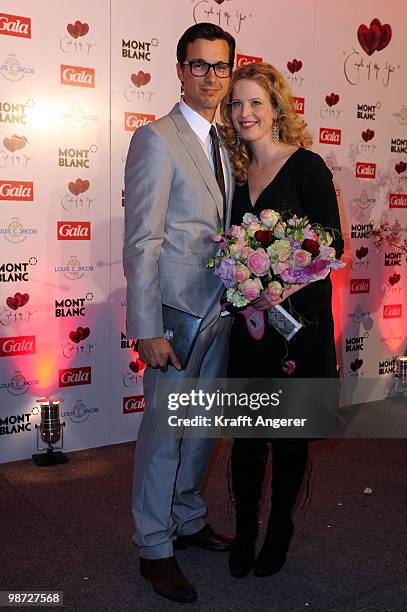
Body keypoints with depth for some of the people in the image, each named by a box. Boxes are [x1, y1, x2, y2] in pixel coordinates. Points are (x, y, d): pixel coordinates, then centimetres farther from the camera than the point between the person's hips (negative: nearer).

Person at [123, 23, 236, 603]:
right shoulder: (156, 139, -10)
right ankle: (155, 548, 20)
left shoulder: (225, 144, 14)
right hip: (177, 311, -7)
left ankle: (188, 519, 37)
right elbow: (141, 242, -15)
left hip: (220, 310, 7)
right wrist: (148, 329, -19)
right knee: (164, 430, 3)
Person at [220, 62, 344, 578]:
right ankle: (244, 532, 26)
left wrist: (287, 287, -23)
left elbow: (333, 243, -11)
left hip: (299, 317, -4)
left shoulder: (306, 166, -7)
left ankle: (279, 531, 29)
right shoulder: (238, 172, 9)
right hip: (247, 319, 4)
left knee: (289, 430, 8)